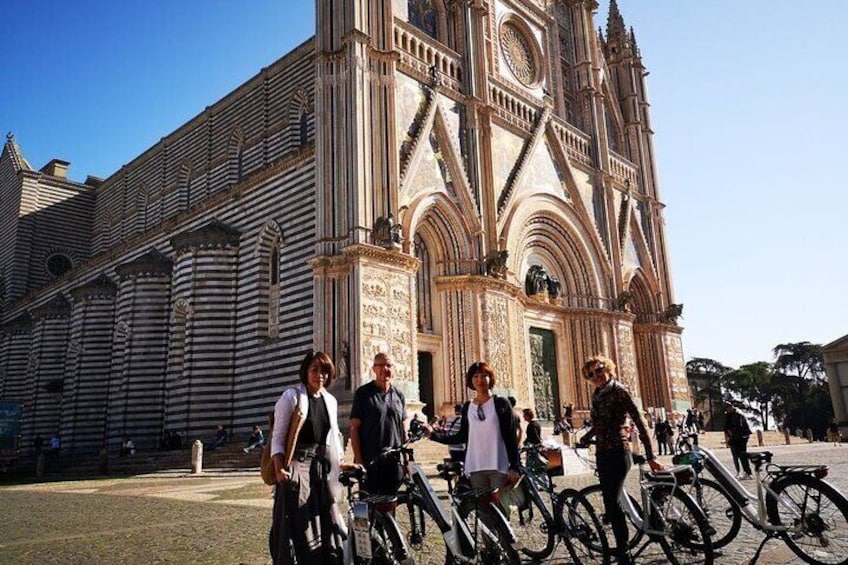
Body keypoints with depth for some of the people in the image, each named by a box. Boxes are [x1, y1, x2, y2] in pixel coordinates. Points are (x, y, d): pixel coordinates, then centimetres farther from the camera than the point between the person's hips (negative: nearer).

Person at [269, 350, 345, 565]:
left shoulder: (331, 401, 12)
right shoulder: (291, 396, -4)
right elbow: (278, 437, -7)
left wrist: (340, 465, 12)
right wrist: (279, 468, -19)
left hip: (325, 467, 5)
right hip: (297, 466, -5)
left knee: (328, 522, 9)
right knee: (295, 527, -5)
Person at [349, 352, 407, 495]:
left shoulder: (399, 395, 11)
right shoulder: (363, 393, -2)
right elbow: (354, 428, -5)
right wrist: (358, 459, -10)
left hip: (394, 461, 4)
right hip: (370, 461, -4)